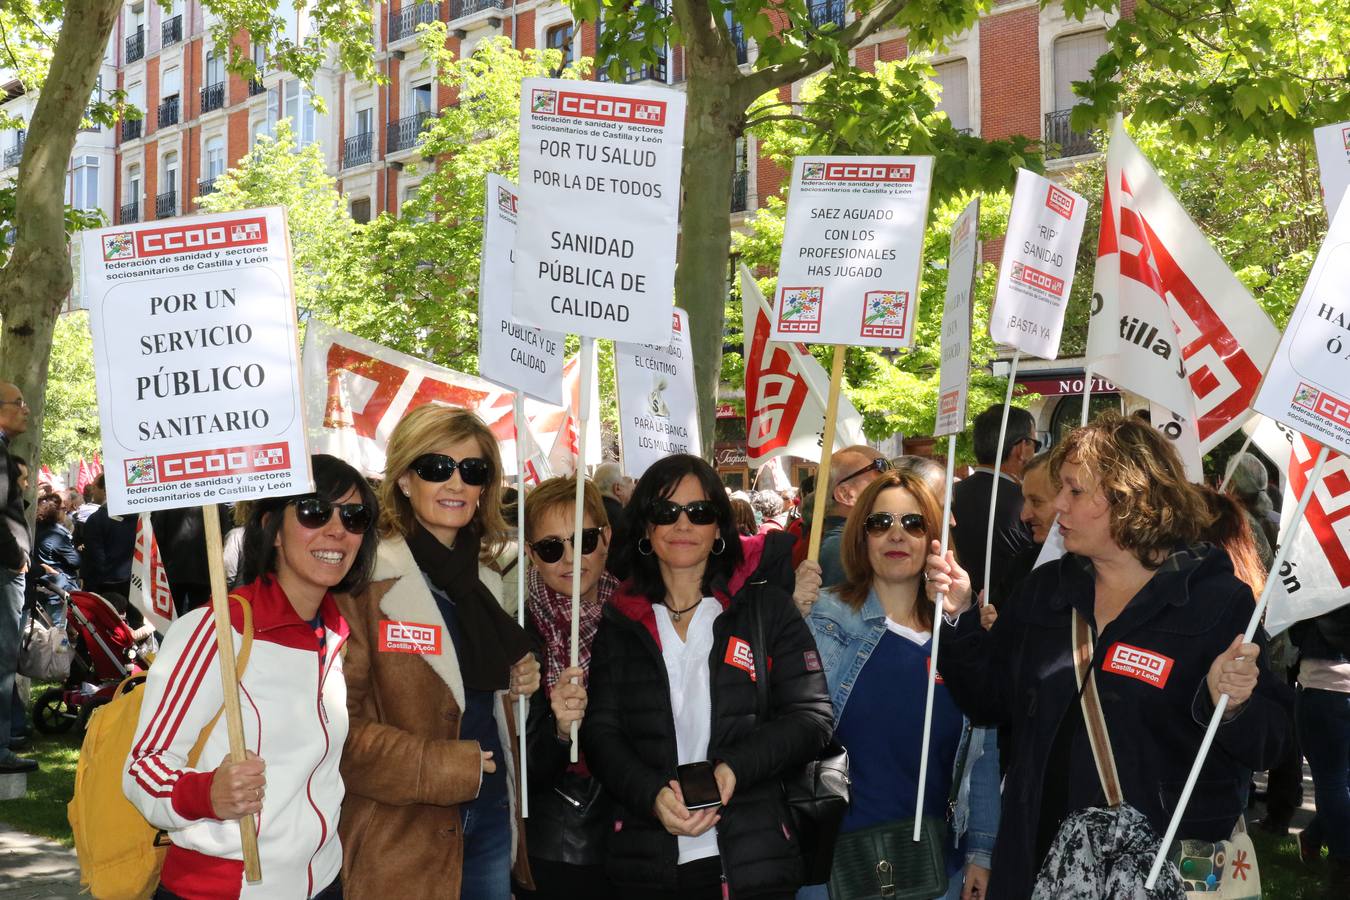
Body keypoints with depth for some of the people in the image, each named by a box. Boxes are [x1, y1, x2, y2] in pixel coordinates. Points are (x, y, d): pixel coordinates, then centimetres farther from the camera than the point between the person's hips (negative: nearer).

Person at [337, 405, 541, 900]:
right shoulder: (367, 580, -12)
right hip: (403, 837, -7)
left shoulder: (487, 583, 12)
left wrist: (518, 685, 5)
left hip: (493, 821, 7)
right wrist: (441, 767, -19)